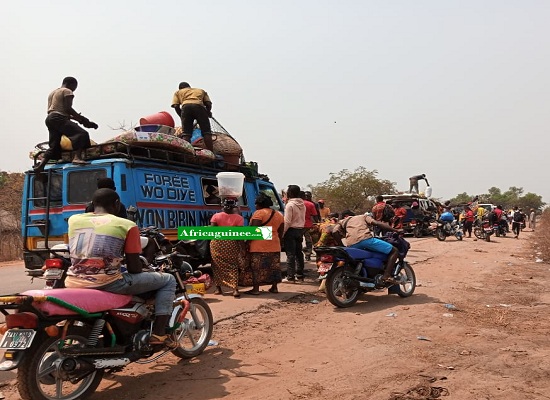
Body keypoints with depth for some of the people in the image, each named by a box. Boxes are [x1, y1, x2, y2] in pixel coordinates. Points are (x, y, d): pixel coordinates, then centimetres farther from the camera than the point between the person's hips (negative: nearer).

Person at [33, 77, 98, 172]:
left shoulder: (52, 93, 32)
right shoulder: (67, 91, 4)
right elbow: (68, 108, -10)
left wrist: (74, 117, 21)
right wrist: (81, 119, -5)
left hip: (49, 119, 10)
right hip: (59, 119, -9)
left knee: (54, 146, 14)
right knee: (82, 134, -21)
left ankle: (40, 165, 5)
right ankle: (77, 157, -40)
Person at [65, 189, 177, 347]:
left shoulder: (73, 220, 9)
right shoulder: (126, 226, -2)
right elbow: (134, 268, 0)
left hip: (74, 284, 6)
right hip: (108, 284, -5)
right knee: (168, 280, 11)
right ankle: (159, 333, 3)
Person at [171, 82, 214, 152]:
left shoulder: (178, 92, 33)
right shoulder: (201, 90, 36)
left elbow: (176, 106, 15)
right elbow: (208, 104, 19)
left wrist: (182, 117, 24)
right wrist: (208, 112, 36)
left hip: (186, 106, 0)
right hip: (199, 106, 0)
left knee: (186, 133, -1)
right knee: (206, 132, -1)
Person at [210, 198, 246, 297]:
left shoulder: (216, 216, -2)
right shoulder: (238, 218, -5)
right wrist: (242, 247, -5)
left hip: (217, 243, 1)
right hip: (232, 243, -1)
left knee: (217, 266, 14)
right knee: (233, 266, 6)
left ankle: (218, 288, 19)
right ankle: (235, 289, -5)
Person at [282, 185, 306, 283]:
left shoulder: (290, 205, -15)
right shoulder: (302, 205, 10)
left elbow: (287, 221, -18)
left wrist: (282, 233, -14)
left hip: (291, 231, -8)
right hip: (300, 230, 8)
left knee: (290, 254, -5)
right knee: (299, 253, 14)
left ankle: (290, 277, -4)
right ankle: (300, 275, 21)